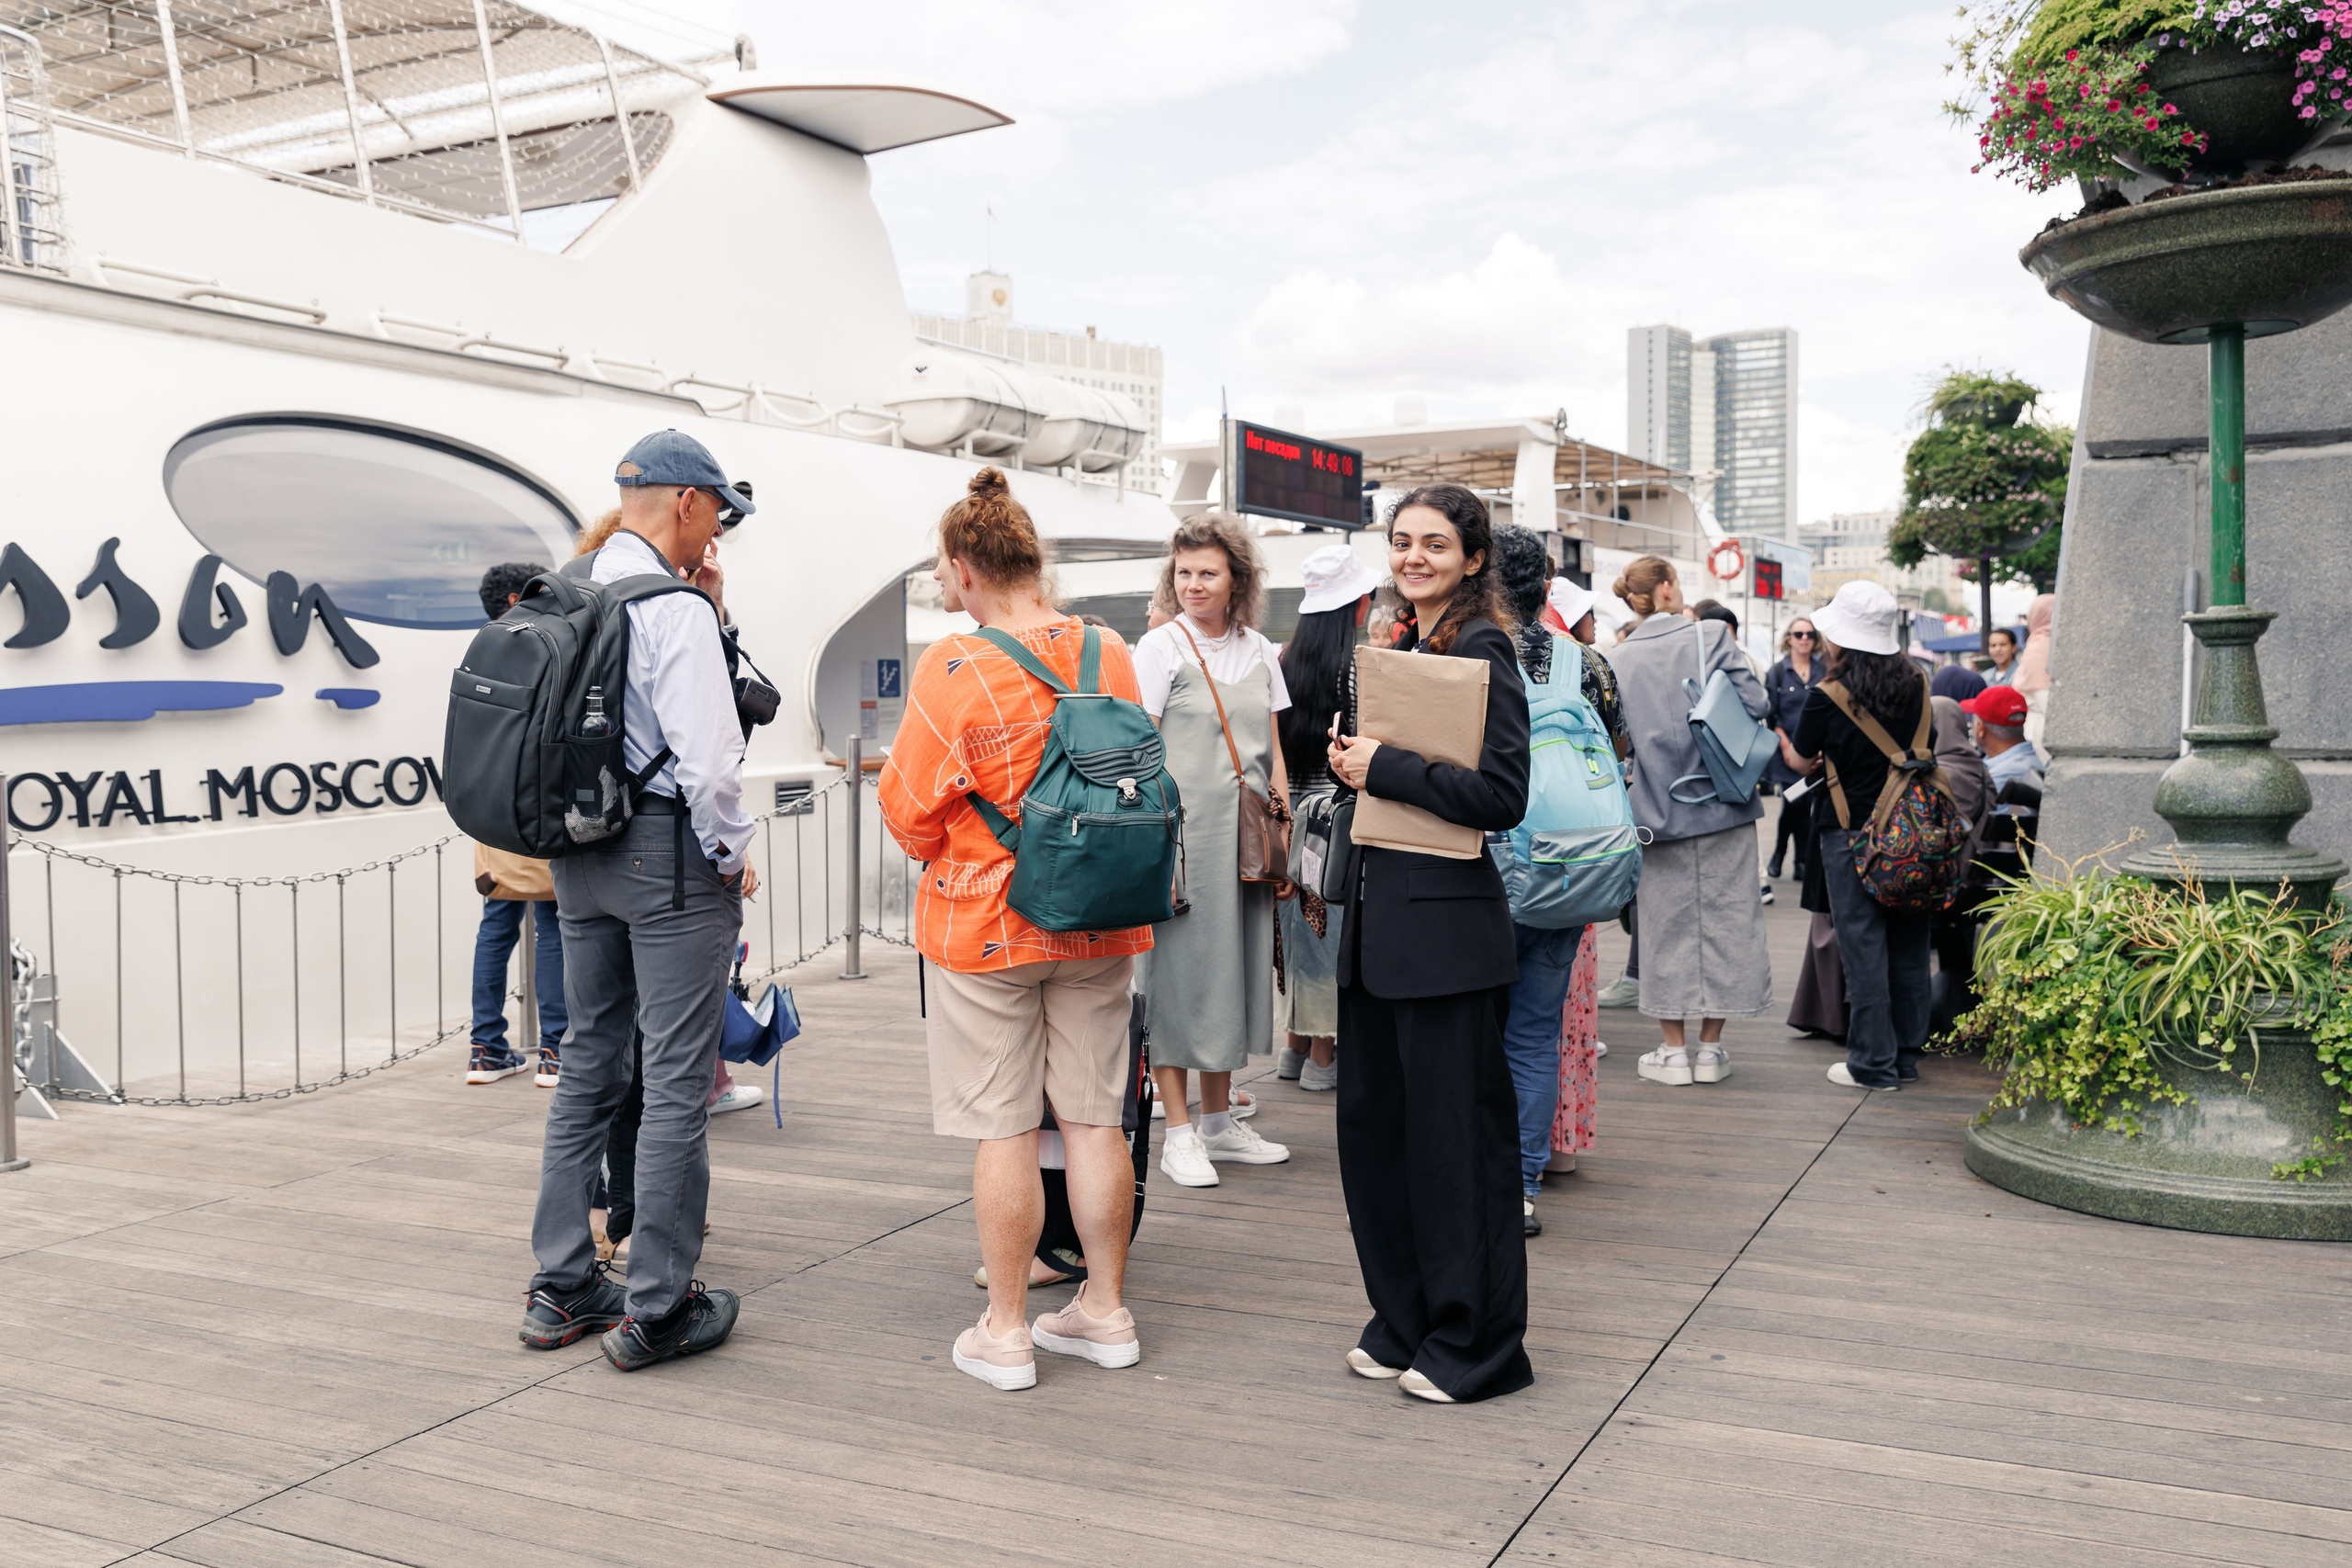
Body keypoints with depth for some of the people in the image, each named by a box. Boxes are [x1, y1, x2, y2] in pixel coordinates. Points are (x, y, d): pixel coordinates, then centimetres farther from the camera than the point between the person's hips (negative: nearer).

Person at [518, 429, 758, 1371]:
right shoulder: (676, 610, -15)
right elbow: (709, 754, -21)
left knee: (589, 1064, 15)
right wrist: (733, 852, -8)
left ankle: (562, 1287, 23)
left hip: (580, 853, 8)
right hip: (671, 848, -8)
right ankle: (657, 1308, 4)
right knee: (678, 1080, -2)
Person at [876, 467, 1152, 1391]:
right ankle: (1105, 1312, 23)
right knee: (1095, 1118, 12)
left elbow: (909, 807, -8)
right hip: (1100, 925, 5)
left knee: (1003, 1130, 4)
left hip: (985, 925, -4)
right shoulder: (1109, 653, -1)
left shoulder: (954, 667, -15)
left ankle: (1005, 1333, 12)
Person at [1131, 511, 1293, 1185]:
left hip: (1242, 837, 5)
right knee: (1178, 965, -2)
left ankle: (1220, 1121, 22)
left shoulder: (1258, 650, 11)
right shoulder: (1160, 648, -3)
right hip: (1182, 831, -5)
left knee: (1233, 962, 10)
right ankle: (1178, 1133, 5)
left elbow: (1273, 756, 15)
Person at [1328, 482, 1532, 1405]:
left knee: (1456, 1135, 1)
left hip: (1448, 922, -9)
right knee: (1373, 1126, 13)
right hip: (1377, 914, 9)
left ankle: (1475, 1344, 15)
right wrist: (1349, 761, 2)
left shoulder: (1482, 650, -10)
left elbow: (1503, 795, -20)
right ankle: (1405, 1322, 28)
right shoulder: (1397, 649, 15)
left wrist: (1381, 767, -15)